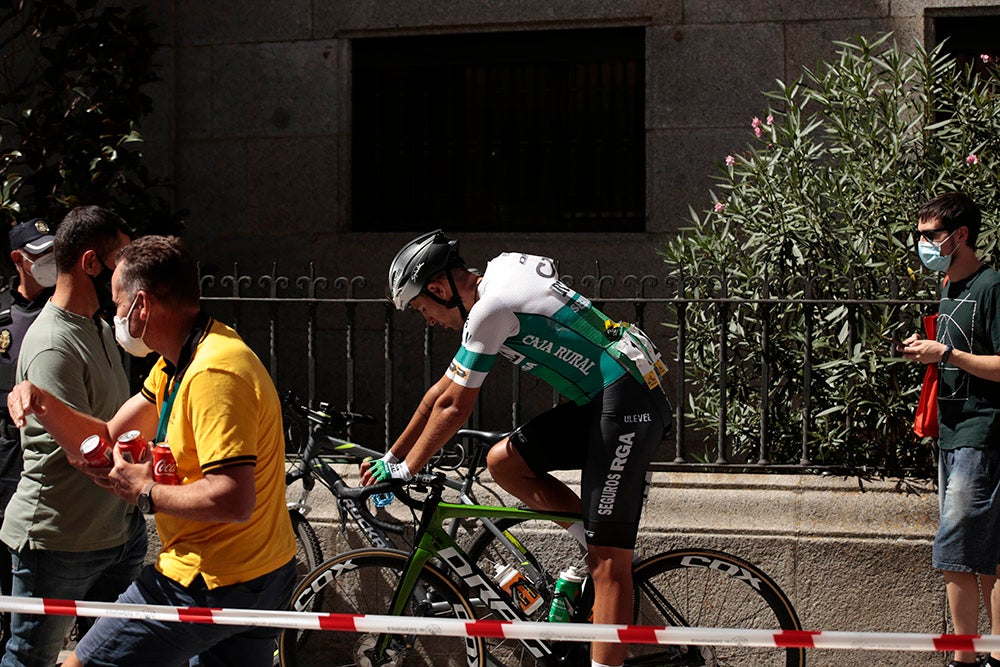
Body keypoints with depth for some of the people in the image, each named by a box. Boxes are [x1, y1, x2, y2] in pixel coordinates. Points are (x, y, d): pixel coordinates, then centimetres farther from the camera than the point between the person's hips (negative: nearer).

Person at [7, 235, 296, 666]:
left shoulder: (214, 373, -24)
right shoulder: (177, 365, 11)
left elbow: (233, 501, -31)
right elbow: (109, 438, 12)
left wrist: (146, 492, -18)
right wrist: (42, 404, -3)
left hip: (210, 586, -10)